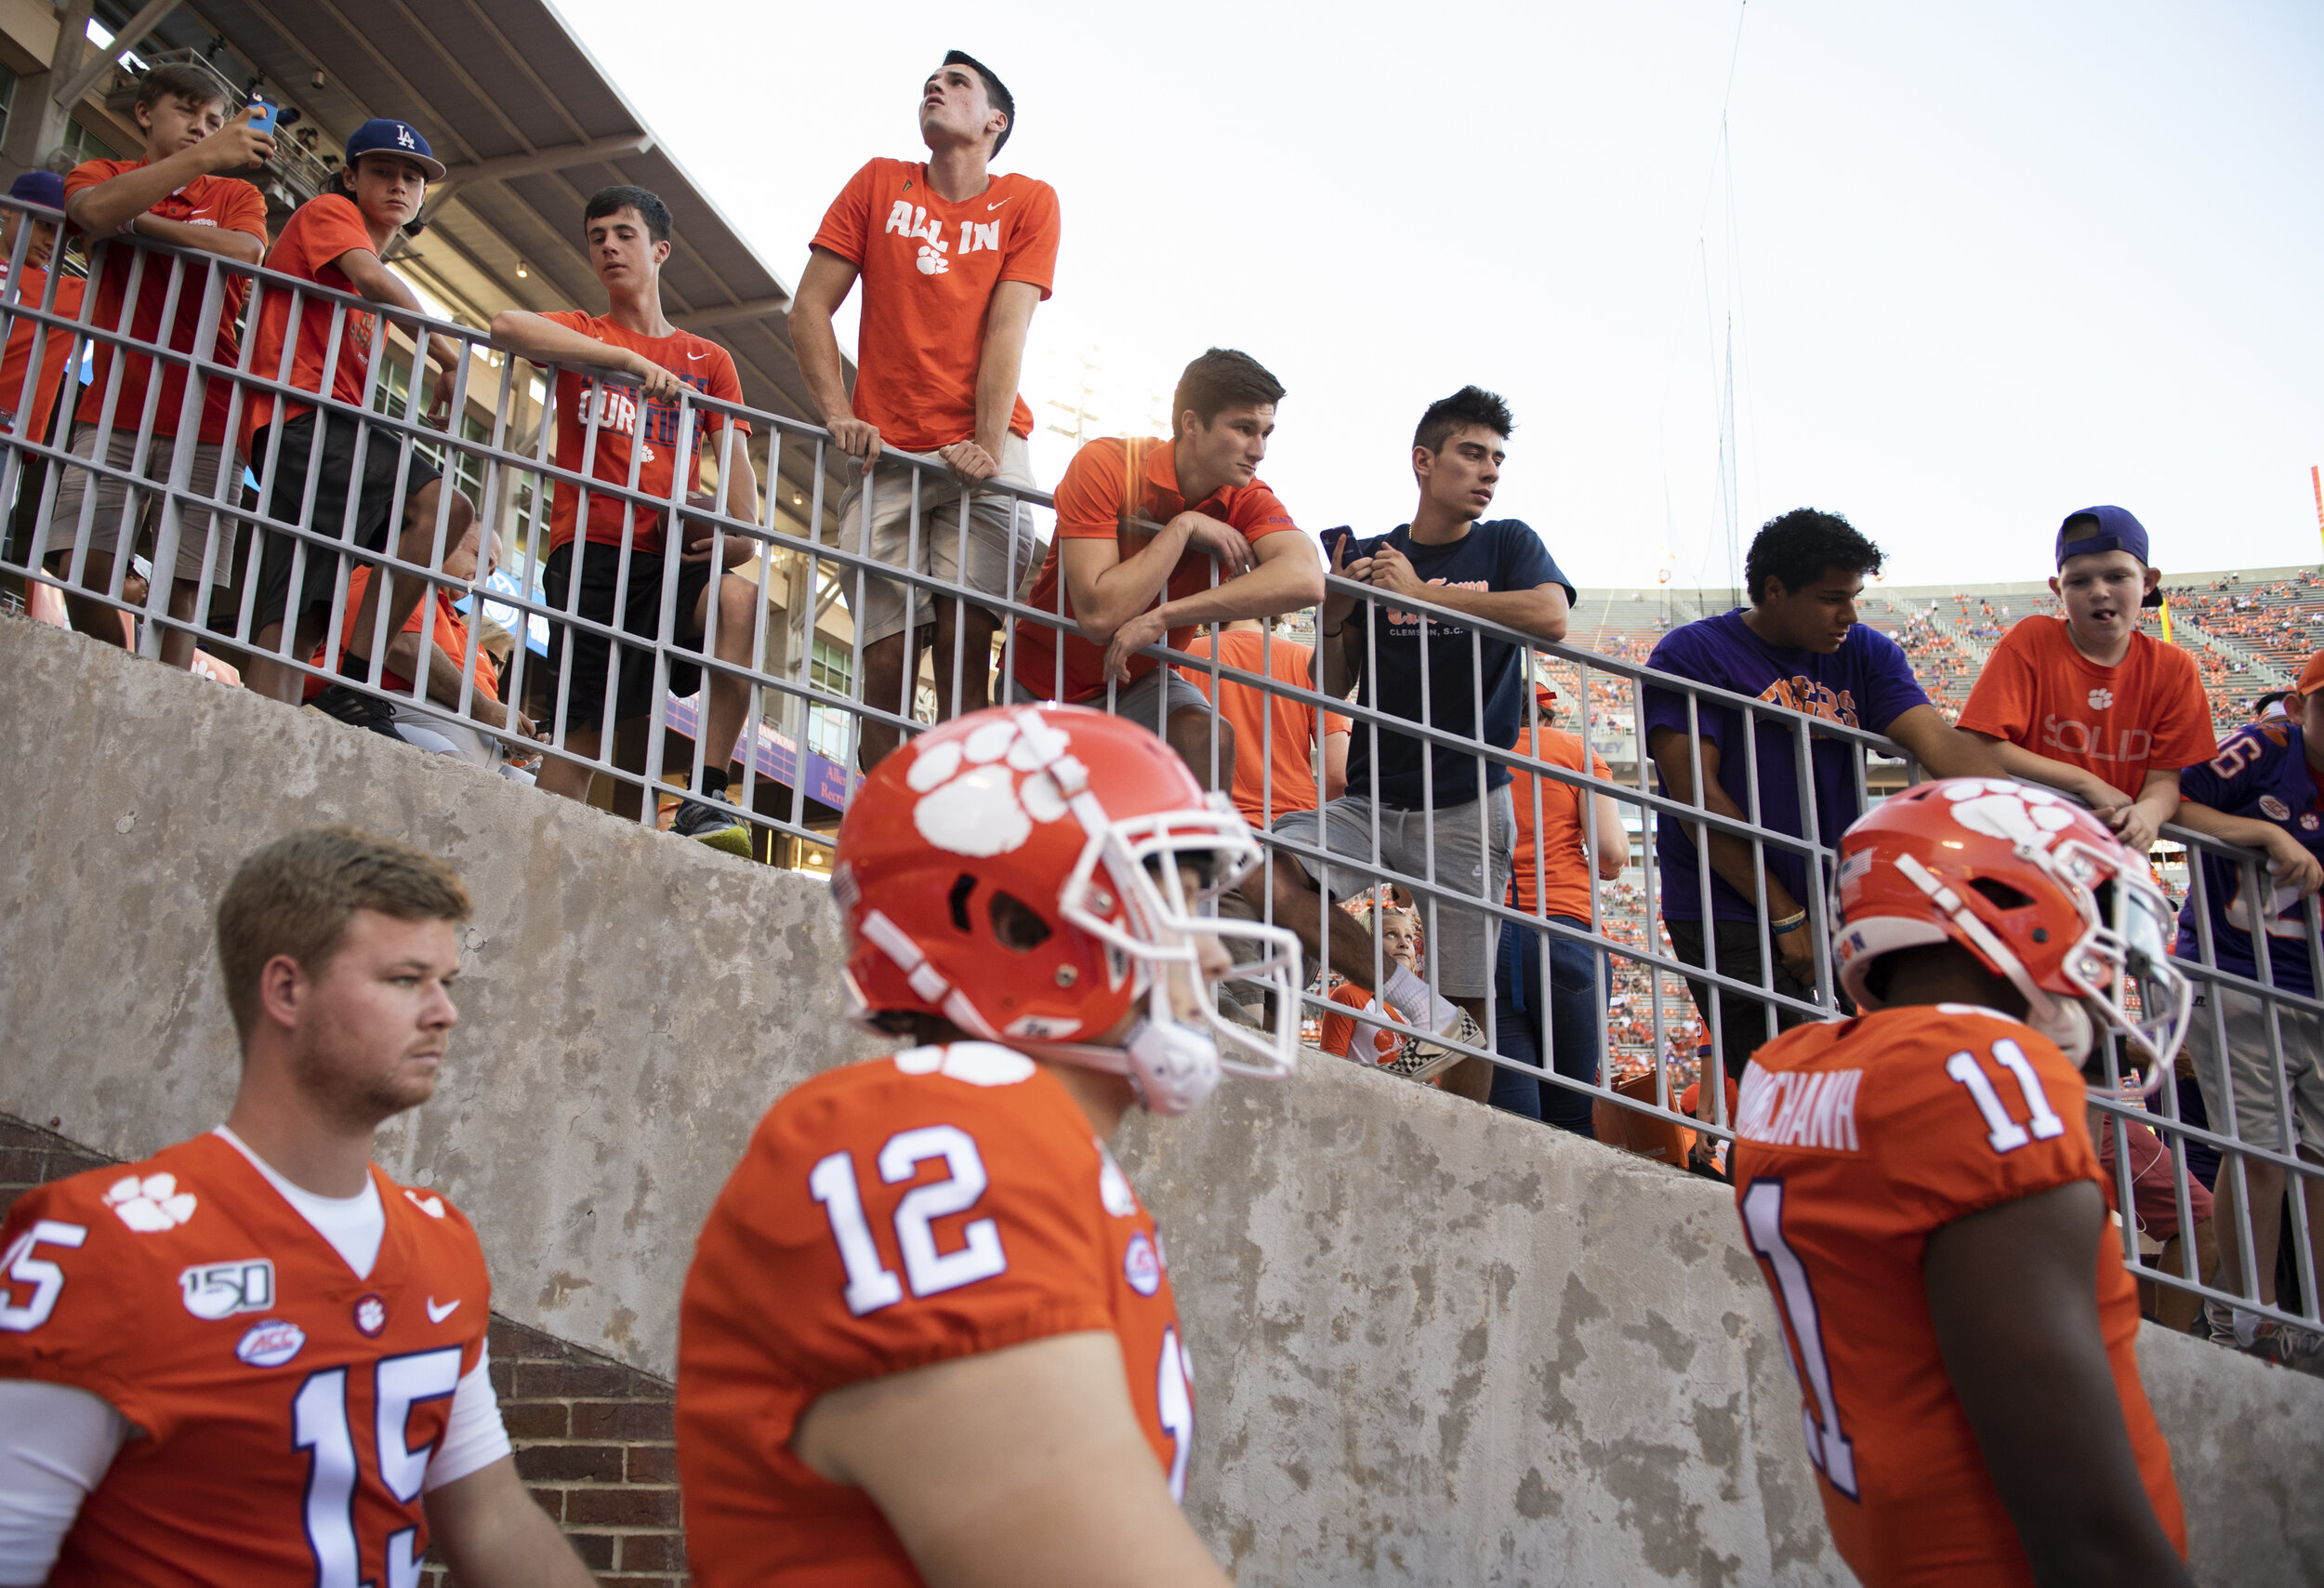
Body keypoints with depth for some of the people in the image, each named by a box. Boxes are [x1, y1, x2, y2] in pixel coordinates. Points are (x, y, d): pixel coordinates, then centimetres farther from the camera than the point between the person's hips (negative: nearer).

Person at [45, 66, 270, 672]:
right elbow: (94, 209, -13)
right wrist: (204, 158, -15)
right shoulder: (102, 173, 14)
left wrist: (140, 219, -7)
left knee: (182, 585, -8)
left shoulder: (236, 194, 16)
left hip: (207, 419, 0)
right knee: (82, 567, -12)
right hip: (114, 411, 0)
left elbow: (246, 253, -9)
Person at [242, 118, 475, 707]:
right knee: (443, 506, -26)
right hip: (303, 418, -9)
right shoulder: (328, 211, 10)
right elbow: (371, 276, -10)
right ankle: (357, 683, -28)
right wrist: (446, 353, -8)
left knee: (289, 625, -4)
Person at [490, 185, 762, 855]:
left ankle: (709, 798, -32)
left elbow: (735, 457, 10)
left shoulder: (709, 359, 21)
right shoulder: (580, 336, 16)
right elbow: (507, 325, -8)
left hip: (673, 555, 1)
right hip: (590, 548, -1)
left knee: (739, 598, -31)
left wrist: (741, 533, -11)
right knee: (585, 725, -9)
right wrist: (628, 359, -16)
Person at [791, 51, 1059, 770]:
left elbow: (1007, 327, -2)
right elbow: (809, 309, 10)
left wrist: (987, 447, -14)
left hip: (982, 458, -1)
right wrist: (837, 414, -5)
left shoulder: (1028, 201, 11)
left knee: (964, 648, -15)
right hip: (886, 455, 1)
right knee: (887, 662, -8)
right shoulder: (879, 183, 15)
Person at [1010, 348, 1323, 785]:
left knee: (1210, 740, -26)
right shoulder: (1105, 464, -23)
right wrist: (1185, 527, -29)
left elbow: (1305, 580, -36)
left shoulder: (1248, 499, -13)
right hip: (1046, 682, -2)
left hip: (1139, 680, 2)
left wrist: (1164, 616, -41)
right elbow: (1099, 615, -33)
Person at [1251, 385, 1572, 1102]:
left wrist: (1422, 593, -14)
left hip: (1467, 808, -2)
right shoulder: (1366, 558, 8)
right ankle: (1414, 1004, -11)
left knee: (1469, 1003, 0)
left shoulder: (1507, 544, 6)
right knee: (1262, 878, -22)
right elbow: (1334, 689, 10)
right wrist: (1332, 622, -11)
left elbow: (1550, 617, -17)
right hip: (1371, 800, 2)